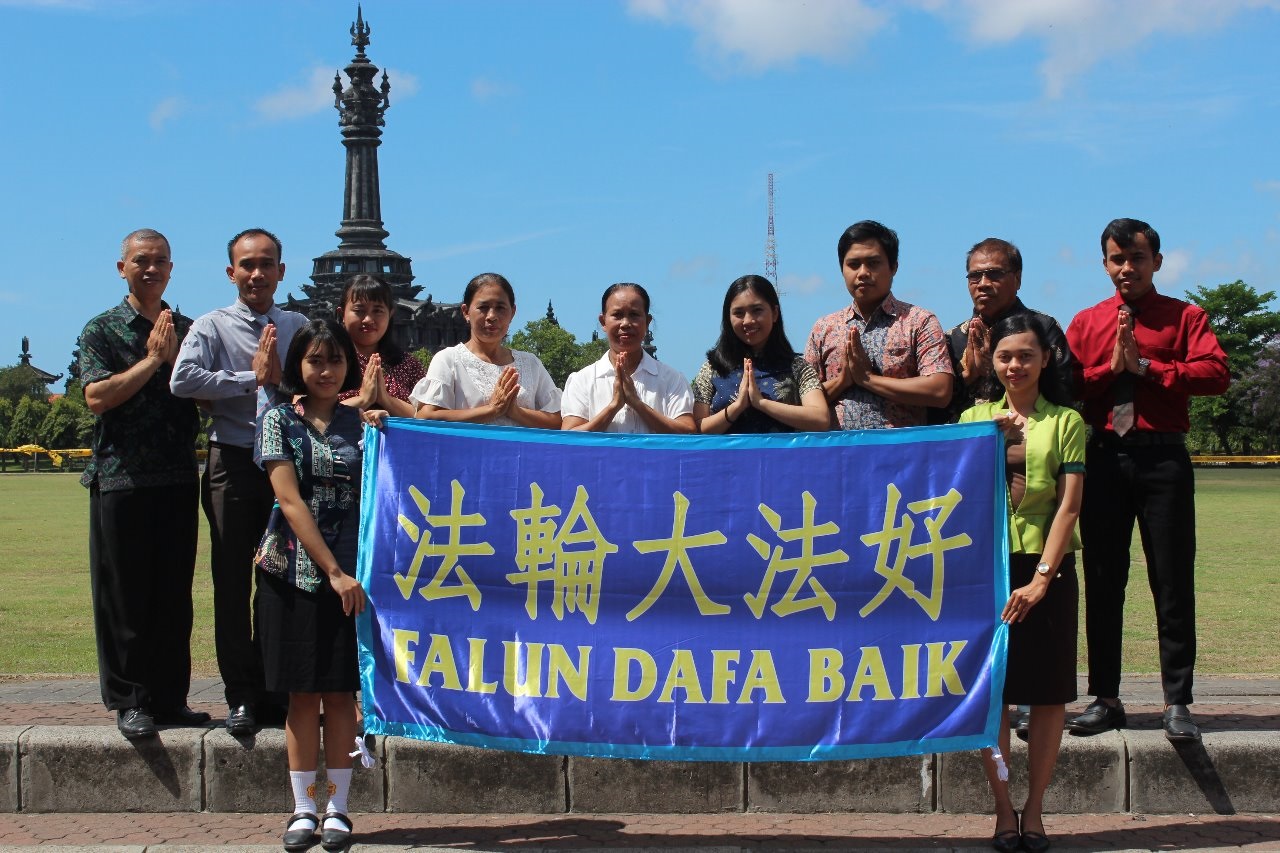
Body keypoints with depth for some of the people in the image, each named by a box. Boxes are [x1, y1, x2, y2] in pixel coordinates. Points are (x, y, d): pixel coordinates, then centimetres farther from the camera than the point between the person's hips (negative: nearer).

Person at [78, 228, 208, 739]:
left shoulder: (187, 330, 15)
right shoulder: (102, 330, 3)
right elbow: (97, 398, -10)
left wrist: (174, 357, -7)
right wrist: (152, 360, -10)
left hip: (179, 480, 4)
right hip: (121, 480, -4)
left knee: (174, 596, 7)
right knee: (124, 596, -1)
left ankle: (169, 697, 14)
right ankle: (128, 701, 5)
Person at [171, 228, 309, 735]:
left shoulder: (299, 327, 11)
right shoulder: (212, 327, 2)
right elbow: (183, 380, -15)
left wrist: (281, 377, -15)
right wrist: (253, 378, -10)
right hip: (233, 463, -2)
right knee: (233, 583, 3)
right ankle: (241, 696, 10)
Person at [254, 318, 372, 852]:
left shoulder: (362, 422, 8)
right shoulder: (280, 420, 3)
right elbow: (290, 499, -7)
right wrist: (333, 571, -14)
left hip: (348, 572, 1)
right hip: (292, 569, -1)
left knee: (340, 691, 2)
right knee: (302, 693, 3)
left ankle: (336, 808, 10)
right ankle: (303, 809, 11)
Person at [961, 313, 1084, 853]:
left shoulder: (1065, 422, 3)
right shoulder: (976, 417, 10)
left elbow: (1069, 506, -4)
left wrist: (1041, 578, -13)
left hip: (1045, 568, -1)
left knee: (1048, 692, 2)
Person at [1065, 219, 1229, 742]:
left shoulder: (1184, 317, 7)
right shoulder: (1086, 323, 14)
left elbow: (1216, 373, -10)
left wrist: (1145, 366, -12)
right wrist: (1109, 367, -10)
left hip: (1163, 459, -2)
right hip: (1102, 459, 3)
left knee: (1173, 582, -2)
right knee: (1101, 583, 6)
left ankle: (1177, 703, 4)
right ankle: (1104, 699, 15)